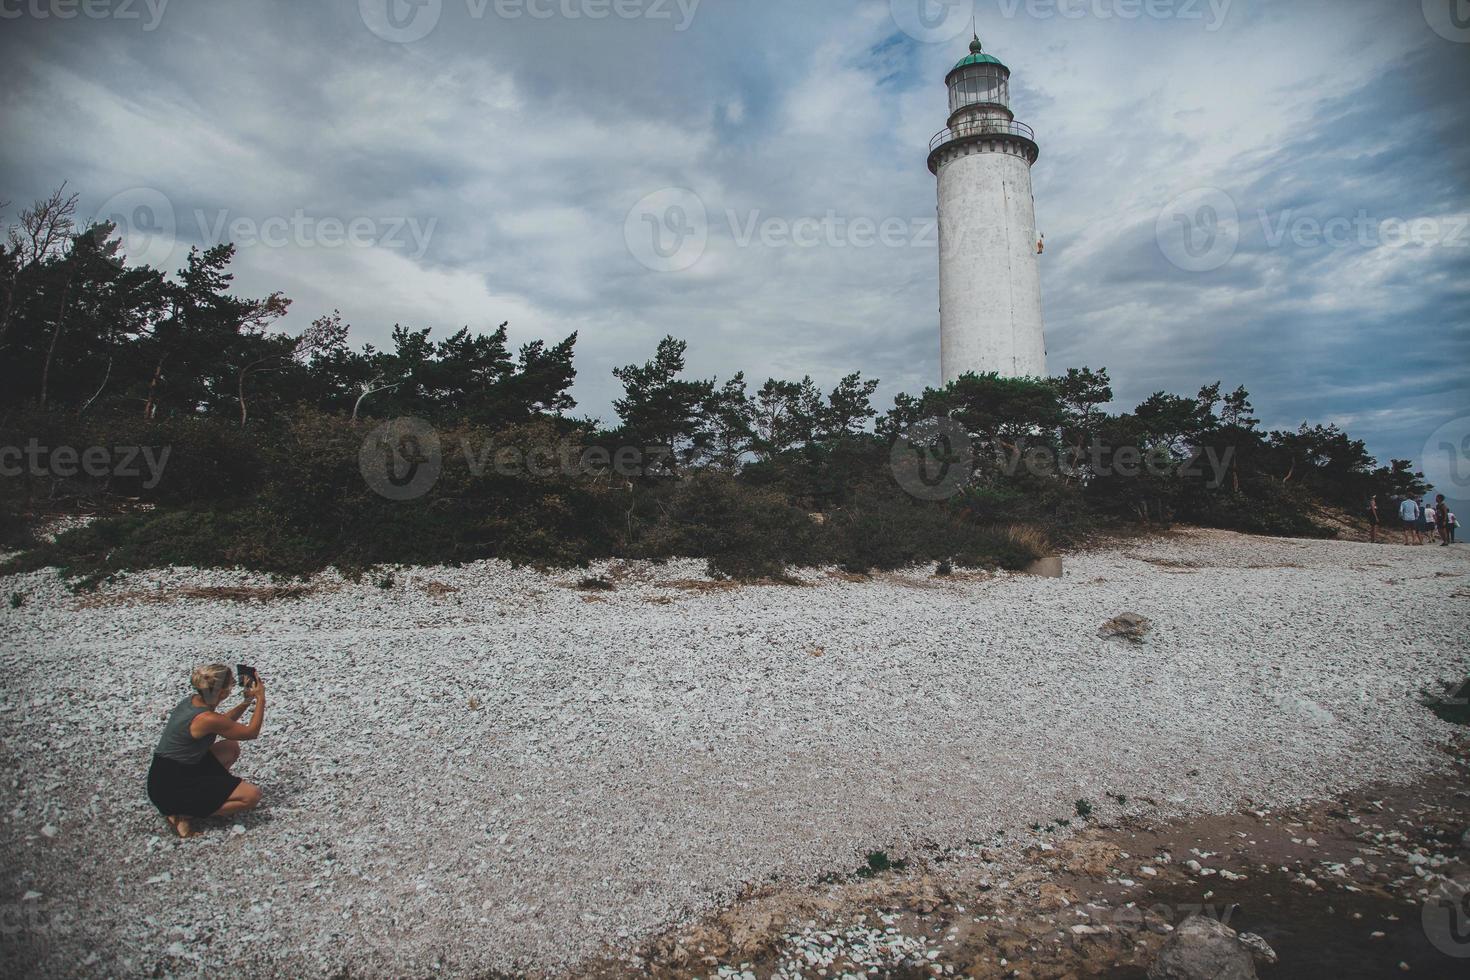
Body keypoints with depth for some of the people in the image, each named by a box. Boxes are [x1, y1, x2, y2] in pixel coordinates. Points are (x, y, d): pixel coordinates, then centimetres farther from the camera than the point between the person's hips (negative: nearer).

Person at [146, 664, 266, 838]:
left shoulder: (192, 700, 0)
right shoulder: (206, 719, -25)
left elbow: (223, 723, 19)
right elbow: (251, 733, -11)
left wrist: (247, 702, 8)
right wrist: (261, 699, -5)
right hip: (171, 789, -9)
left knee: (231, 748, 20)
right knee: (252, 795, -12)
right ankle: (184, 815, -5)